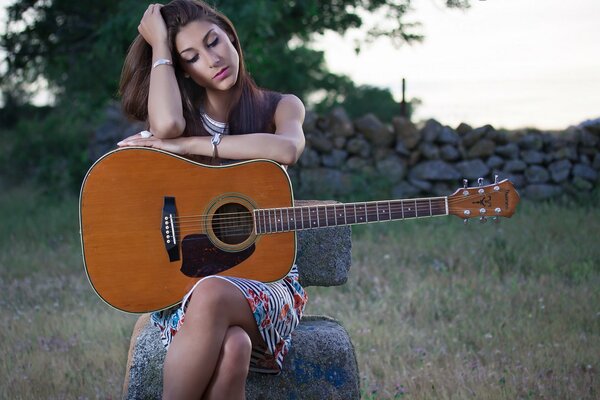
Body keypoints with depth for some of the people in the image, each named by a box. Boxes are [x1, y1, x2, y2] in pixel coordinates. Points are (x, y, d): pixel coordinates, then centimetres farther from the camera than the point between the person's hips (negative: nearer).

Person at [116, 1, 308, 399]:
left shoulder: (279, 108, 8)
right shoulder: (183, 112, 10)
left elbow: (286, 149, -18)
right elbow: (166, 125, -18)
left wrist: (187, 145, -15)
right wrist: (159, 44, -4)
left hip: (266, 280, 0)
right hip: (185, 282, 0)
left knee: (211, 295, -38)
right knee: (231, 348, -36)